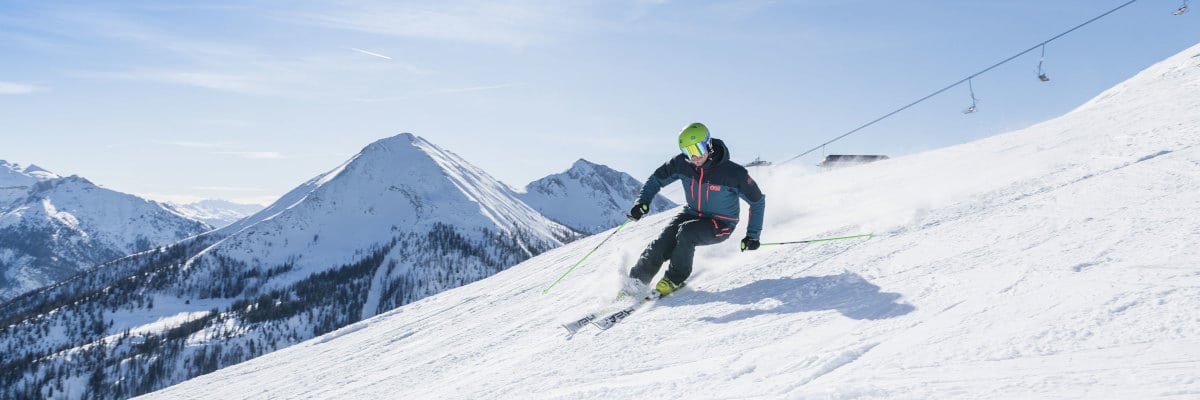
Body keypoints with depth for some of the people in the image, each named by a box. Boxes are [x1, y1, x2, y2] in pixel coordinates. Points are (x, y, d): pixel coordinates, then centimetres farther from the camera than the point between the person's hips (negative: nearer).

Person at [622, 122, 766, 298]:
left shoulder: (733, 172, -24)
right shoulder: (681, 163, -13)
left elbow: (758, 201, -11)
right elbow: (657, 179, 3)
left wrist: (752, 235, -14)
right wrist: (643, 201, -14)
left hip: (721, 224, -4)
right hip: (693, 214, 4)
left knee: (686, 232, -32)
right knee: (660, 245, -18)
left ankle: (675, 279, -11)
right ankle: (634, 285, -6)